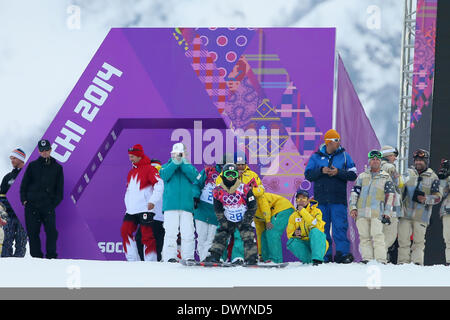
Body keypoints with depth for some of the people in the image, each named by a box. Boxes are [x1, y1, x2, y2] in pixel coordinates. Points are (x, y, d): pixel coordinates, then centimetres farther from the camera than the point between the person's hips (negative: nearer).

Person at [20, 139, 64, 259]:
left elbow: (60, 189, 10)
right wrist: (24, 199, 0)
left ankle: (51, 257, -6)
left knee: (51, 231, -12)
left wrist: (54, 203, -2)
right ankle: (36, 257, 6)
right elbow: (24, 185, 13)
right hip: (31, 205, 1)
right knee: (32, 233, 0)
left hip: (48, 205, -1)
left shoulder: (57, 168, 10)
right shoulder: (32, 166, 11)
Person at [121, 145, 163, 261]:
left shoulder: (149, 169, -5)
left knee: (147, 236, -8)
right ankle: (133, 259, 2)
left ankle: (151, 261, -2)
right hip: (131, 210, 8)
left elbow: (159, 184, -15)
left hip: (145, 209, -8)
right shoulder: (131, 172, 21)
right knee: (125, 231, -2)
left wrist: (153, 200, -24)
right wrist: (127, 205, 23)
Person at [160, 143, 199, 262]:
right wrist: (175, 162, -13)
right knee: (171, 232, -9)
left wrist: (183, 163, -8)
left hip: (187, 205, 1)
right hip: (170, 205, -1)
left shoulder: (190, 167, 17)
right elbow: (164, 175, -6)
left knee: (188, 233, -4)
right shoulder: (167, 166, 16)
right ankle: (169, 256, -8)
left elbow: (194, 177, -4)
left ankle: (188, 256, 0)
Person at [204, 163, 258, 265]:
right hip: (228, 220, 3)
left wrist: (246, 220, -12)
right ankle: (214, 257, -3)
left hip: (243, 219, -3)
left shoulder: (244, 189, -16)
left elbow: (252, 206, -8)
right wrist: (222, 222, -5)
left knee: (249, 237, -15)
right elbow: (218, 209, 3)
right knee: (220, 235, -5)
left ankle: (251, 259, -14)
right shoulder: (218, 191, -8)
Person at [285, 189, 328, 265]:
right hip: (304, 244, 3)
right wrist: (294, 234, -19)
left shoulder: (316, 211, -4)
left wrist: (303, 212, -22)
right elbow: (289, 234, 6)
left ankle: (317, 259, -44)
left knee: (314, 231, -33)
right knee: (291, 242, -23)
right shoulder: (293, 216, 8)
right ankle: (310, 260, -28)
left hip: (318, 243, -3)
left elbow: (316, 225, -24)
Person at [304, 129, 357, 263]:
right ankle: (324, 256, 8)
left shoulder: (344, 156, 7)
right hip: (321, 199, 2)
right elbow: (308, 174, 3)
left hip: (338, 200, -1)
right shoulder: (316, 157, 10)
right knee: (322, 228, 3)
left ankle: (342, 254, -6)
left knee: (340, 227, -8)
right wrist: (321, 171, -11)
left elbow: (353, 175, 1)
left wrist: (338, 172, -13)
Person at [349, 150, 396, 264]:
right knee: (364, 237, 0)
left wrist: (387, 213, -1)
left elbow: (390, 195, 7)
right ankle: (367, 259, 3)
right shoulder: (362, 176, 20)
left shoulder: (386, 177, 12)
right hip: (361, 212, 3)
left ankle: (381, 260, -14)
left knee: (377, 236, -13)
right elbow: (354, 192, 17)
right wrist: (353, 207, 3)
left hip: (377, 212, -3)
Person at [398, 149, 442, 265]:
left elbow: (437, 197, 2)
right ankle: (403, 262, 3)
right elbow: (401, 190, 19)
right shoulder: (408, 173, 10)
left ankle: (417, 262, 3)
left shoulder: (432, 177, 4)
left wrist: (426, 199, -15)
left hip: (421, 216, -2)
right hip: (405, 213, 2)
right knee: (403, 240, -1)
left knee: (418, 241, 0)